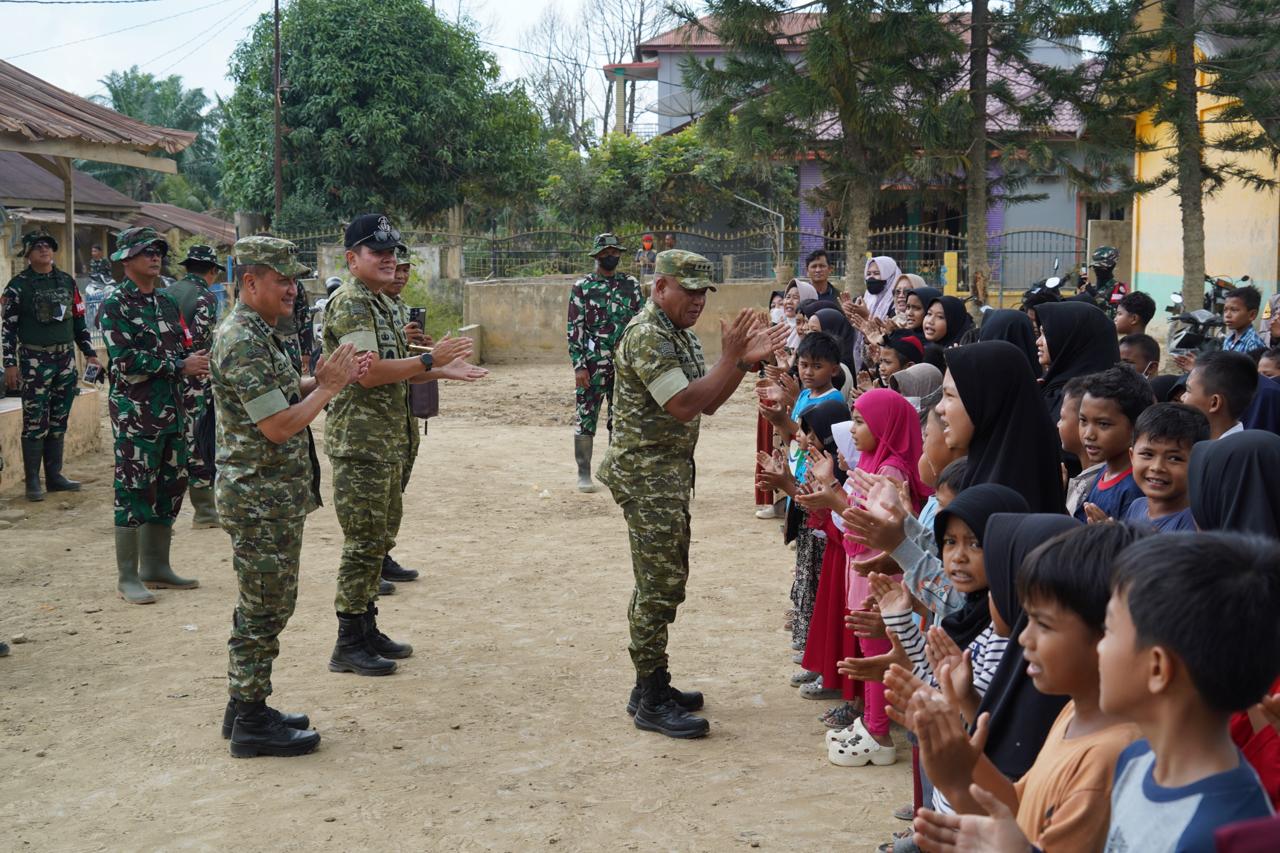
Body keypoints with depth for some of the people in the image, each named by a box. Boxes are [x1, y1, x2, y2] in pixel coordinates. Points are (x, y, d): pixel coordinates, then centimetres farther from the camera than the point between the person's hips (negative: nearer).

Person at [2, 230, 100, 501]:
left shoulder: (67, 282, 11)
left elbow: (78, 321, 17)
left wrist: (90, 353, 13)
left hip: (66, 359, 5)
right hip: (35, 360, -5)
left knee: (58, 421, 9)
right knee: (35, 422, -6)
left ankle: (54, 476, 17)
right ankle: (32, 481, 0)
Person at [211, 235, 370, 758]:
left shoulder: (258, 336, 13)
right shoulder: (242, 343, -20)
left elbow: (281, 396, 19)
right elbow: (279, 426, -25)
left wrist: (322, 381, 4)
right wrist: (327, 387, -13)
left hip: (271, 496, 11)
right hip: (262, 498, -11)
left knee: (263, 606, 17)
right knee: (265, 609, -3)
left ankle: (246, 708, 26)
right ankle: (252, 724, 5)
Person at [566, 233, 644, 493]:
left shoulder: (632, 285, 8)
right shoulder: (582, 287, -1)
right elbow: (575, 329, -4)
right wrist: (579, 366, -11)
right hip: (592, 365, -3)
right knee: (586, 418, 1)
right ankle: (584, 474, 10)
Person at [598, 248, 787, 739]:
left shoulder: (680, 334, 14)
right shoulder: (646, 336, -17)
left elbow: (708, 403, 13)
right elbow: (683, 405, -25)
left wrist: (745, 361, 1)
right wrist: (731, 359, -22)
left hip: (671, 471, 10)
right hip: (645, 473, -10)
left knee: (666, 580, 15)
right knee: (659, 586, -7)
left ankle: (652, 684, 24)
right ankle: (652, 703, -1)